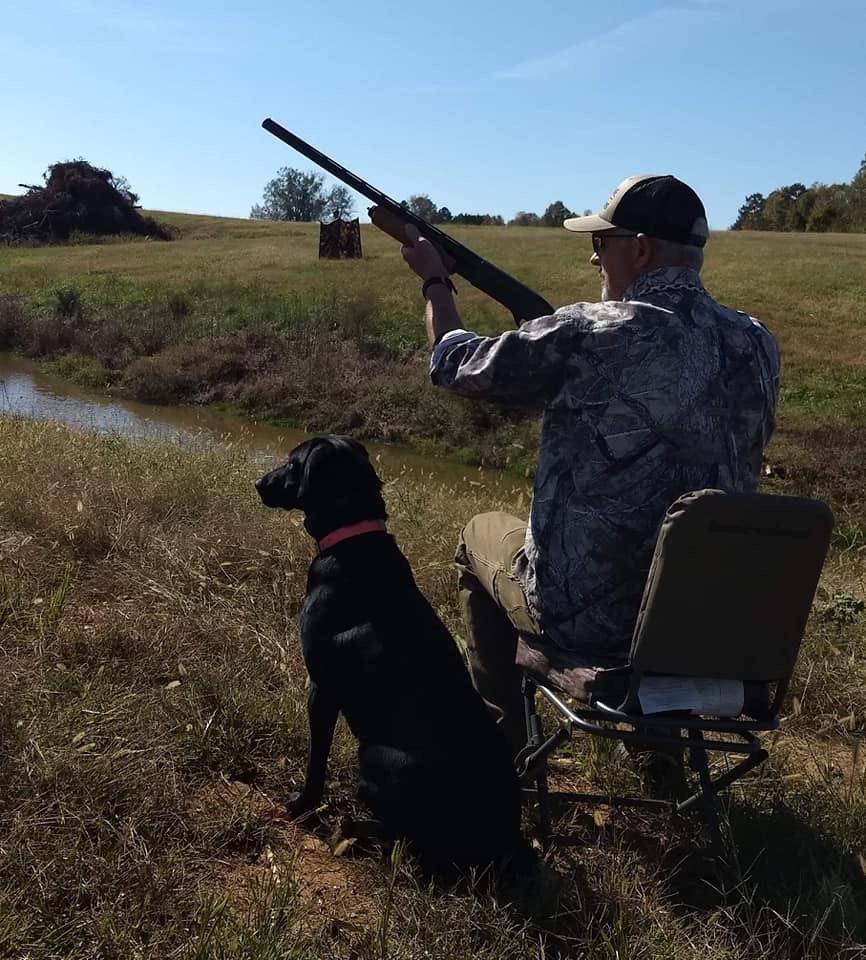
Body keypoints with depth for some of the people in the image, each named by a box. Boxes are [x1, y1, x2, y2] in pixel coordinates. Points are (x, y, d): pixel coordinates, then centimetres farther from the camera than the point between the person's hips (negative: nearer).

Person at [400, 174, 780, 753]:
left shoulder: (589, 336, -21)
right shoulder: (758, 346, -4)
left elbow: (457, 364, -5)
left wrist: (434, 279, 13)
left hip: (589, 620, -5)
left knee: (480, 534, 24)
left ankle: (502, 738, 35)